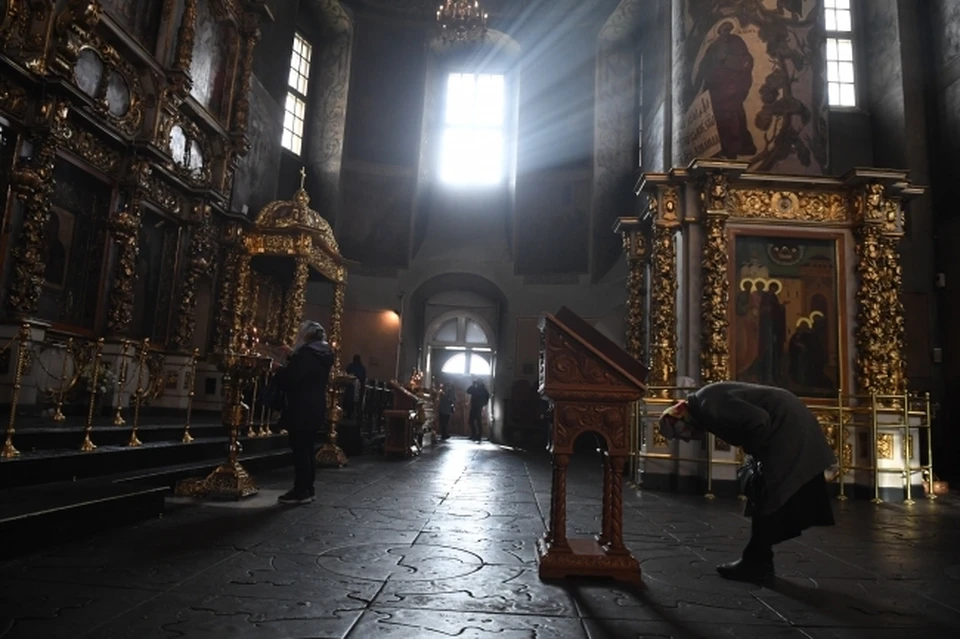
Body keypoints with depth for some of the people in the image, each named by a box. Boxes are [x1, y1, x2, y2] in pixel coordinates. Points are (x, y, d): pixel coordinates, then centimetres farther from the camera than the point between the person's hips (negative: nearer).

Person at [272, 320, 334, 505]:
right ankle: (307, 489, 19)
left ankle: (301, 491, 1)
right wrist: (292, 356, 23)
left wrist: (278, 371, 0)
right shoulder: (323, 354, 12)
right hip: (315, 409, 9)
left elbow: (289, 378, -21)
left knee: (300, 450, -3)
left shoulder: (306, 353, -17)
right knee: (307, 449, 14)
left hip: (301, 410, -9)